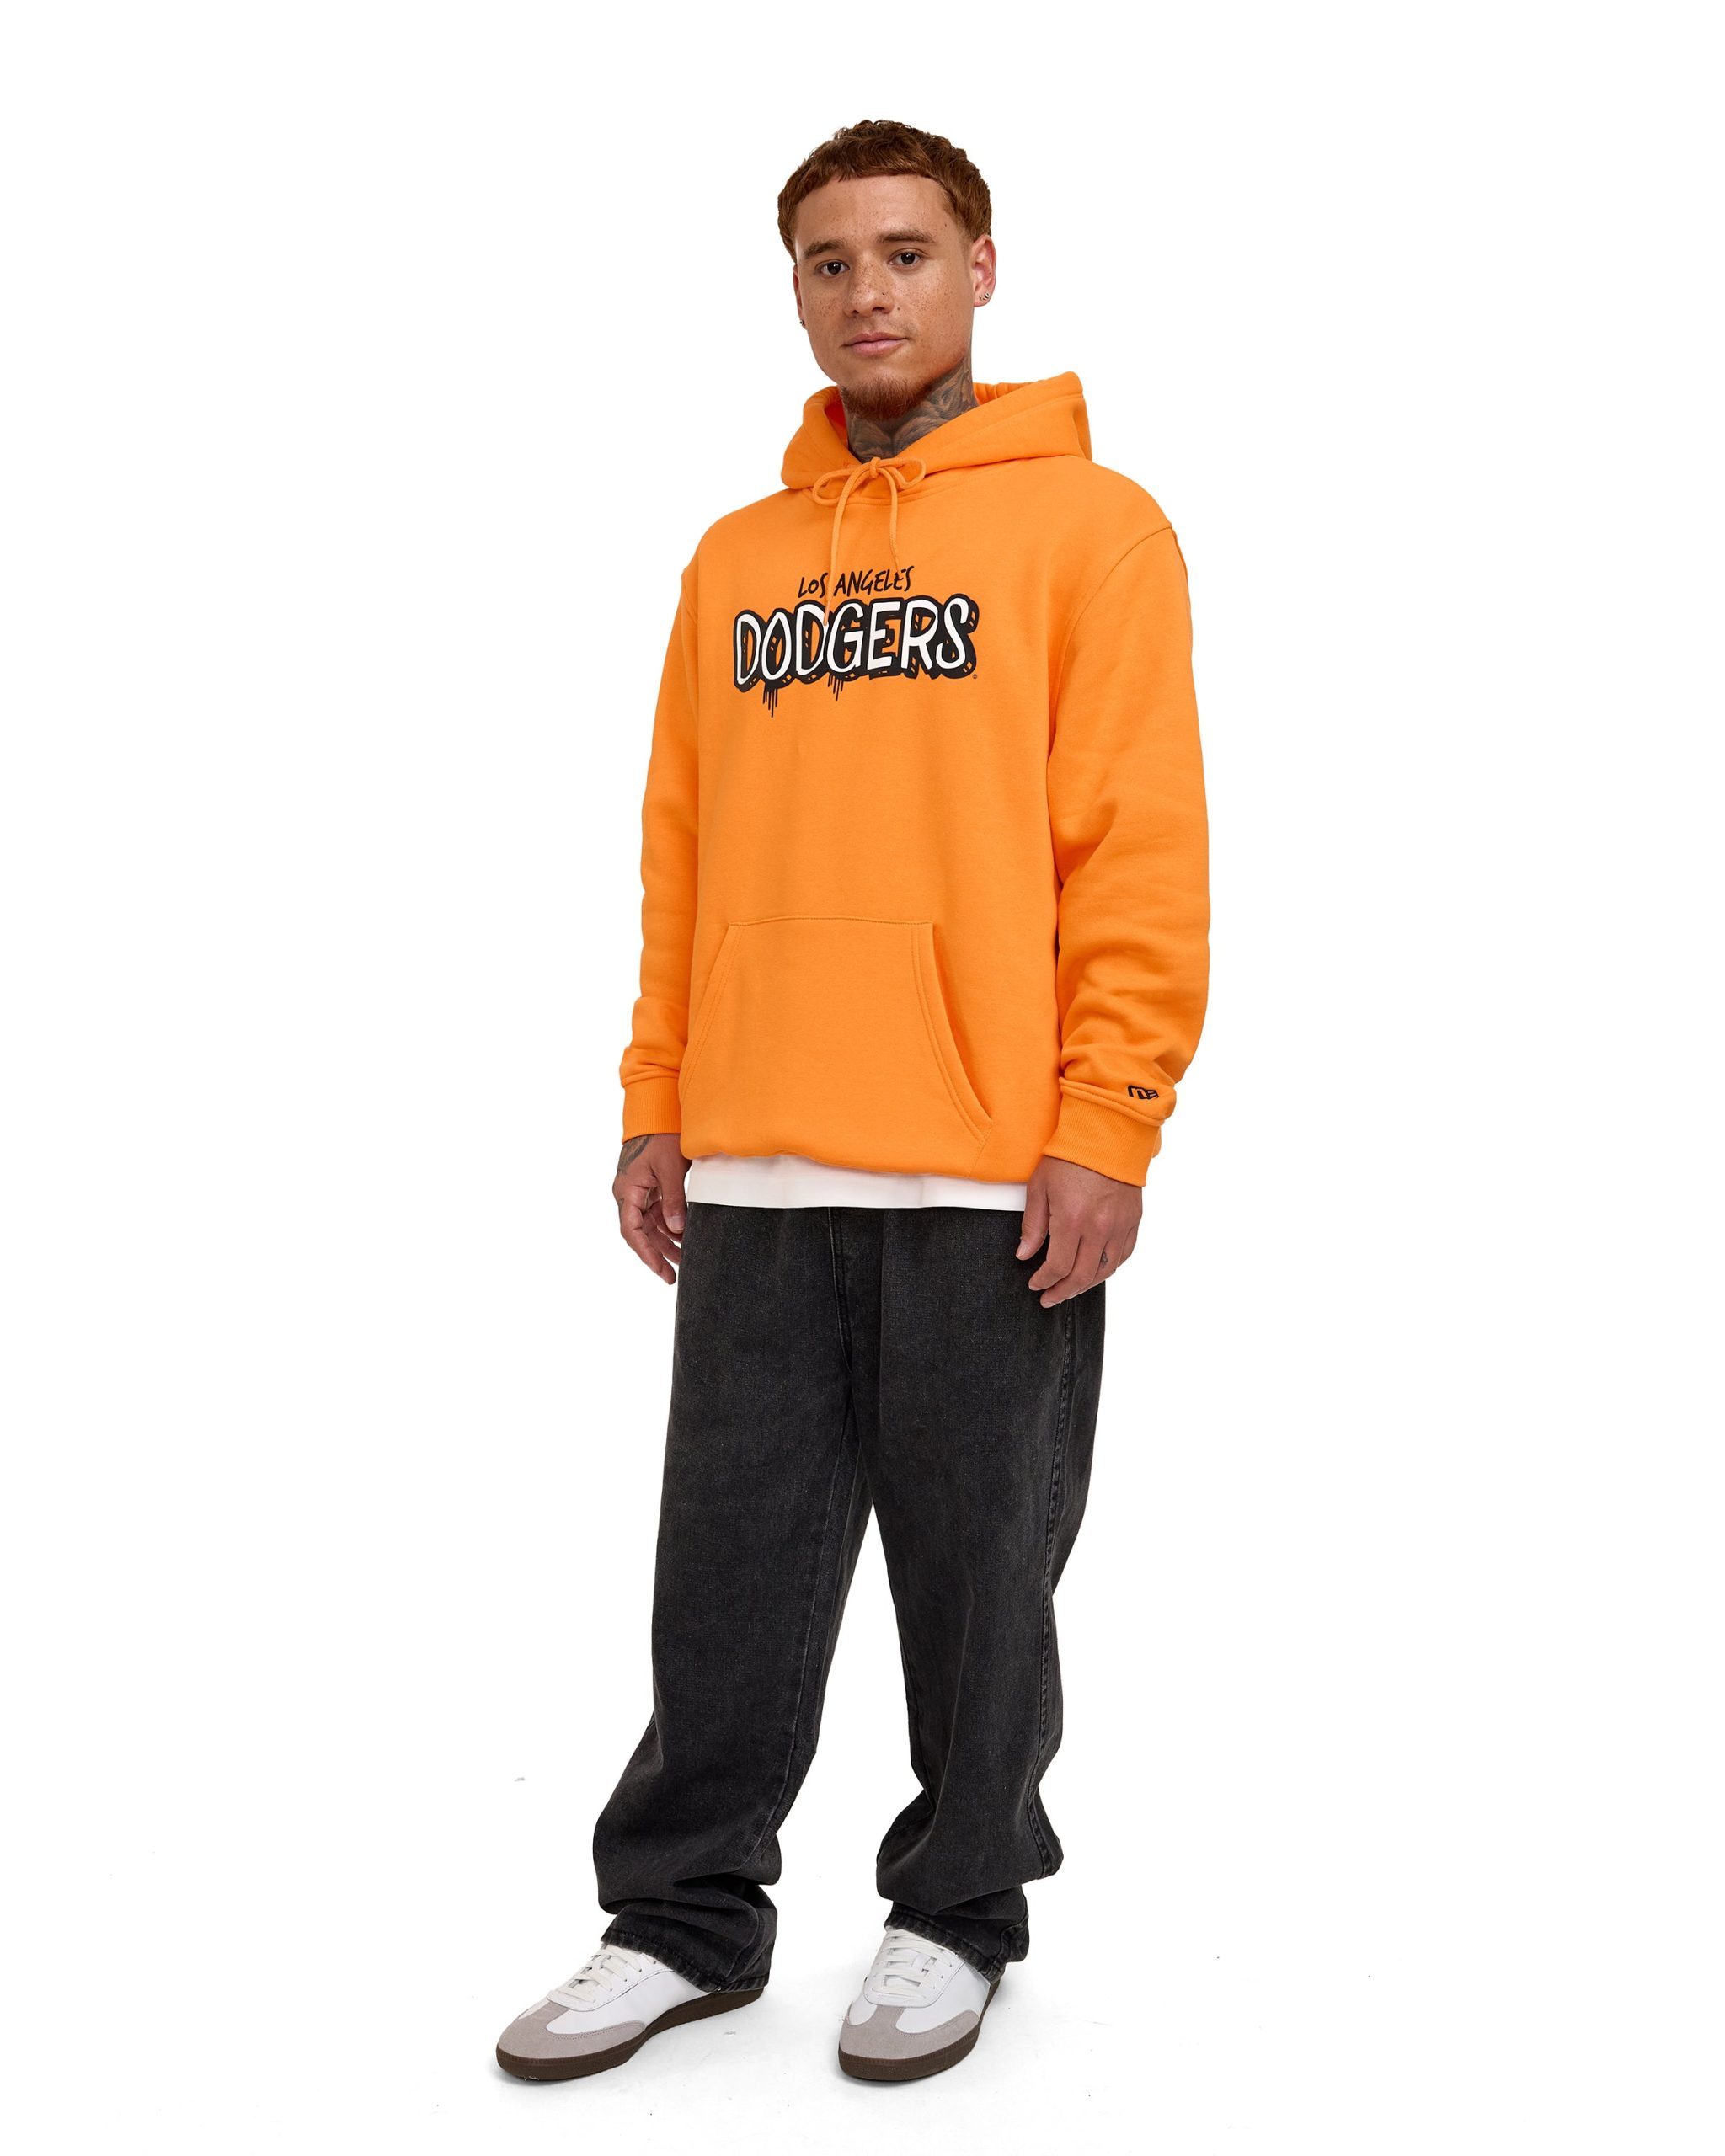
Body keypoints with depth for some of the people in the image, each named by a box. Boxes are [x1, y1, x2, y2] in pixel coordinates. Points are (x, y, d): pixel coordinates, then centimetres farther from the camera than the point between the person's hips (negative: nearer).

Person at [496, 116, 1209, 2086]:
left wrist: (1106, 1125, -13)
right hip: (756, 1172, 4)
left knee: (978, 1562, 7)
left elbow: (1143, 849, -6)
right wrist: (655, 1103, 9)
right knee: (731, 1563, 9)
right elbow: (680, 848, 15)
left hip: (993, 1178, -4)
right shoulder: (737, 559, 15)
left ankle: (957, 1912, 26)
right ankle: (683, 1916, 24)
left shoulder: (1086, 524, 1)